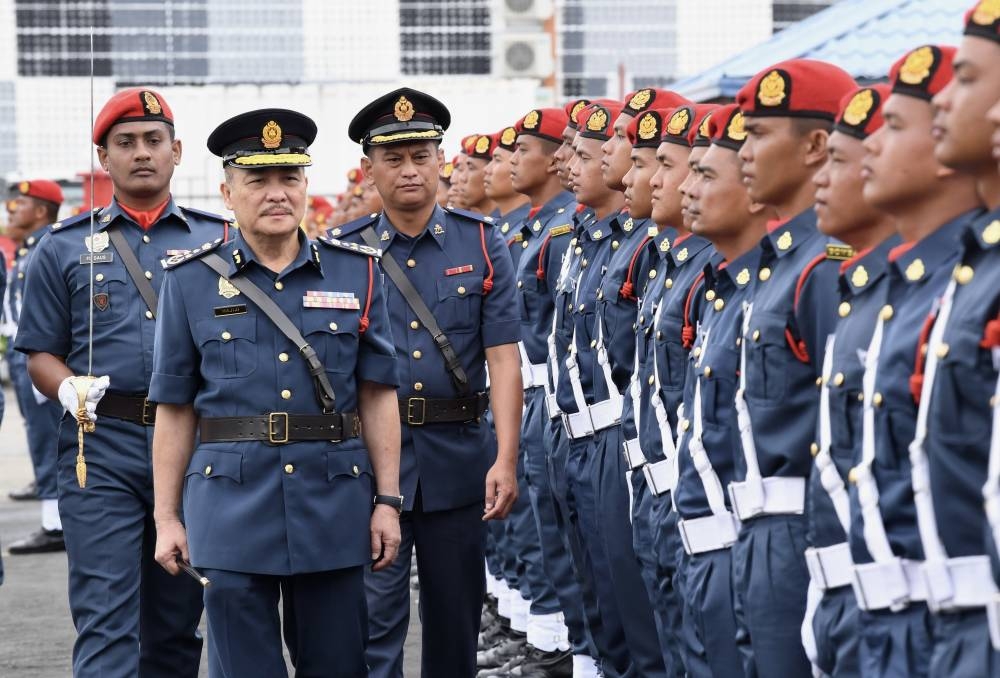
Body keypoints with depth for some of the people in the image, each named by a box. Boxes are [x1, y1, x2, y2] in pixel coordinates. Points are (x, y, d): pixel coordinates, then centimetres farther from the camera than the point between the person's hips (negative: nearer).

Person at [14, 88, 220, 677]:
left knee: (176, 624, 10)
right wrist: (70, 390, -12)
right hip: (102, 447, -2)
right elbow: (41, 352, 8)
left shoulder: (219, 240, 11)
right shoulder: (65, 248, 9)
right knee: (105, 622, -9)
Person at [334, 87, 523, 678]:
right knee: (373, 620, -5)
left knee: (457, 620, 12)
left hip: (458, 456, 1)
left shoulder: (483, 245, 2)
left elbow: (503, 357, -4)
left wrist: (506, 460, -12)